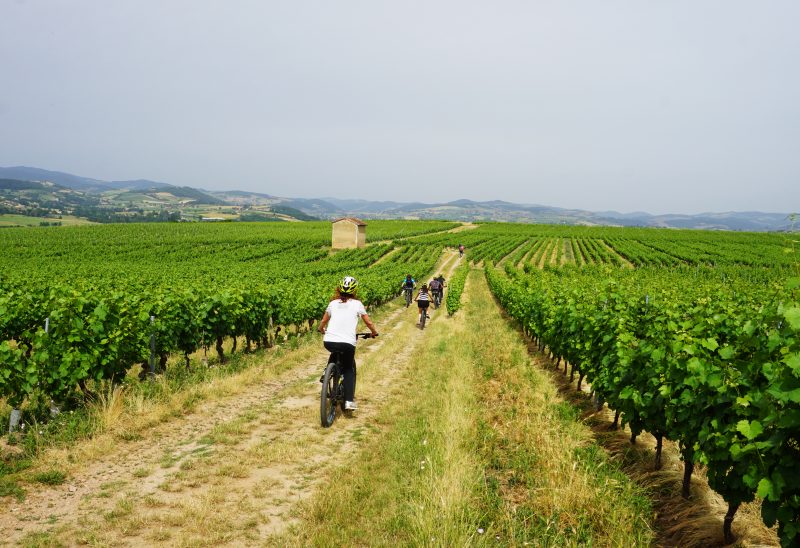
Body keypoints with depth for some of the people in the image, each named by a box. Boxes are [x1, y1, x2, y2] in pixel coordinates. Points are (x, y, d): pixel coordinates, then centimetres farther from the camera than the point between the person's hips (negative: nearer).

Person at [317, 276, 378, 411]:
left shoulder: (333, 303, 14)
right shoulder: (357, 304, 7)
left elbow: (323, 322, 21)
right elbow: (369, 323, 10)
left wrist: (321, 330, 42)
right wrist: (374, 332, 29)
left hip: (328, 342, 2)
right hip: (347, 343, -2)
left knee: (335, 353, 38)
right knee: (349, 368, 18)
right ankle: (349, 401, 6)